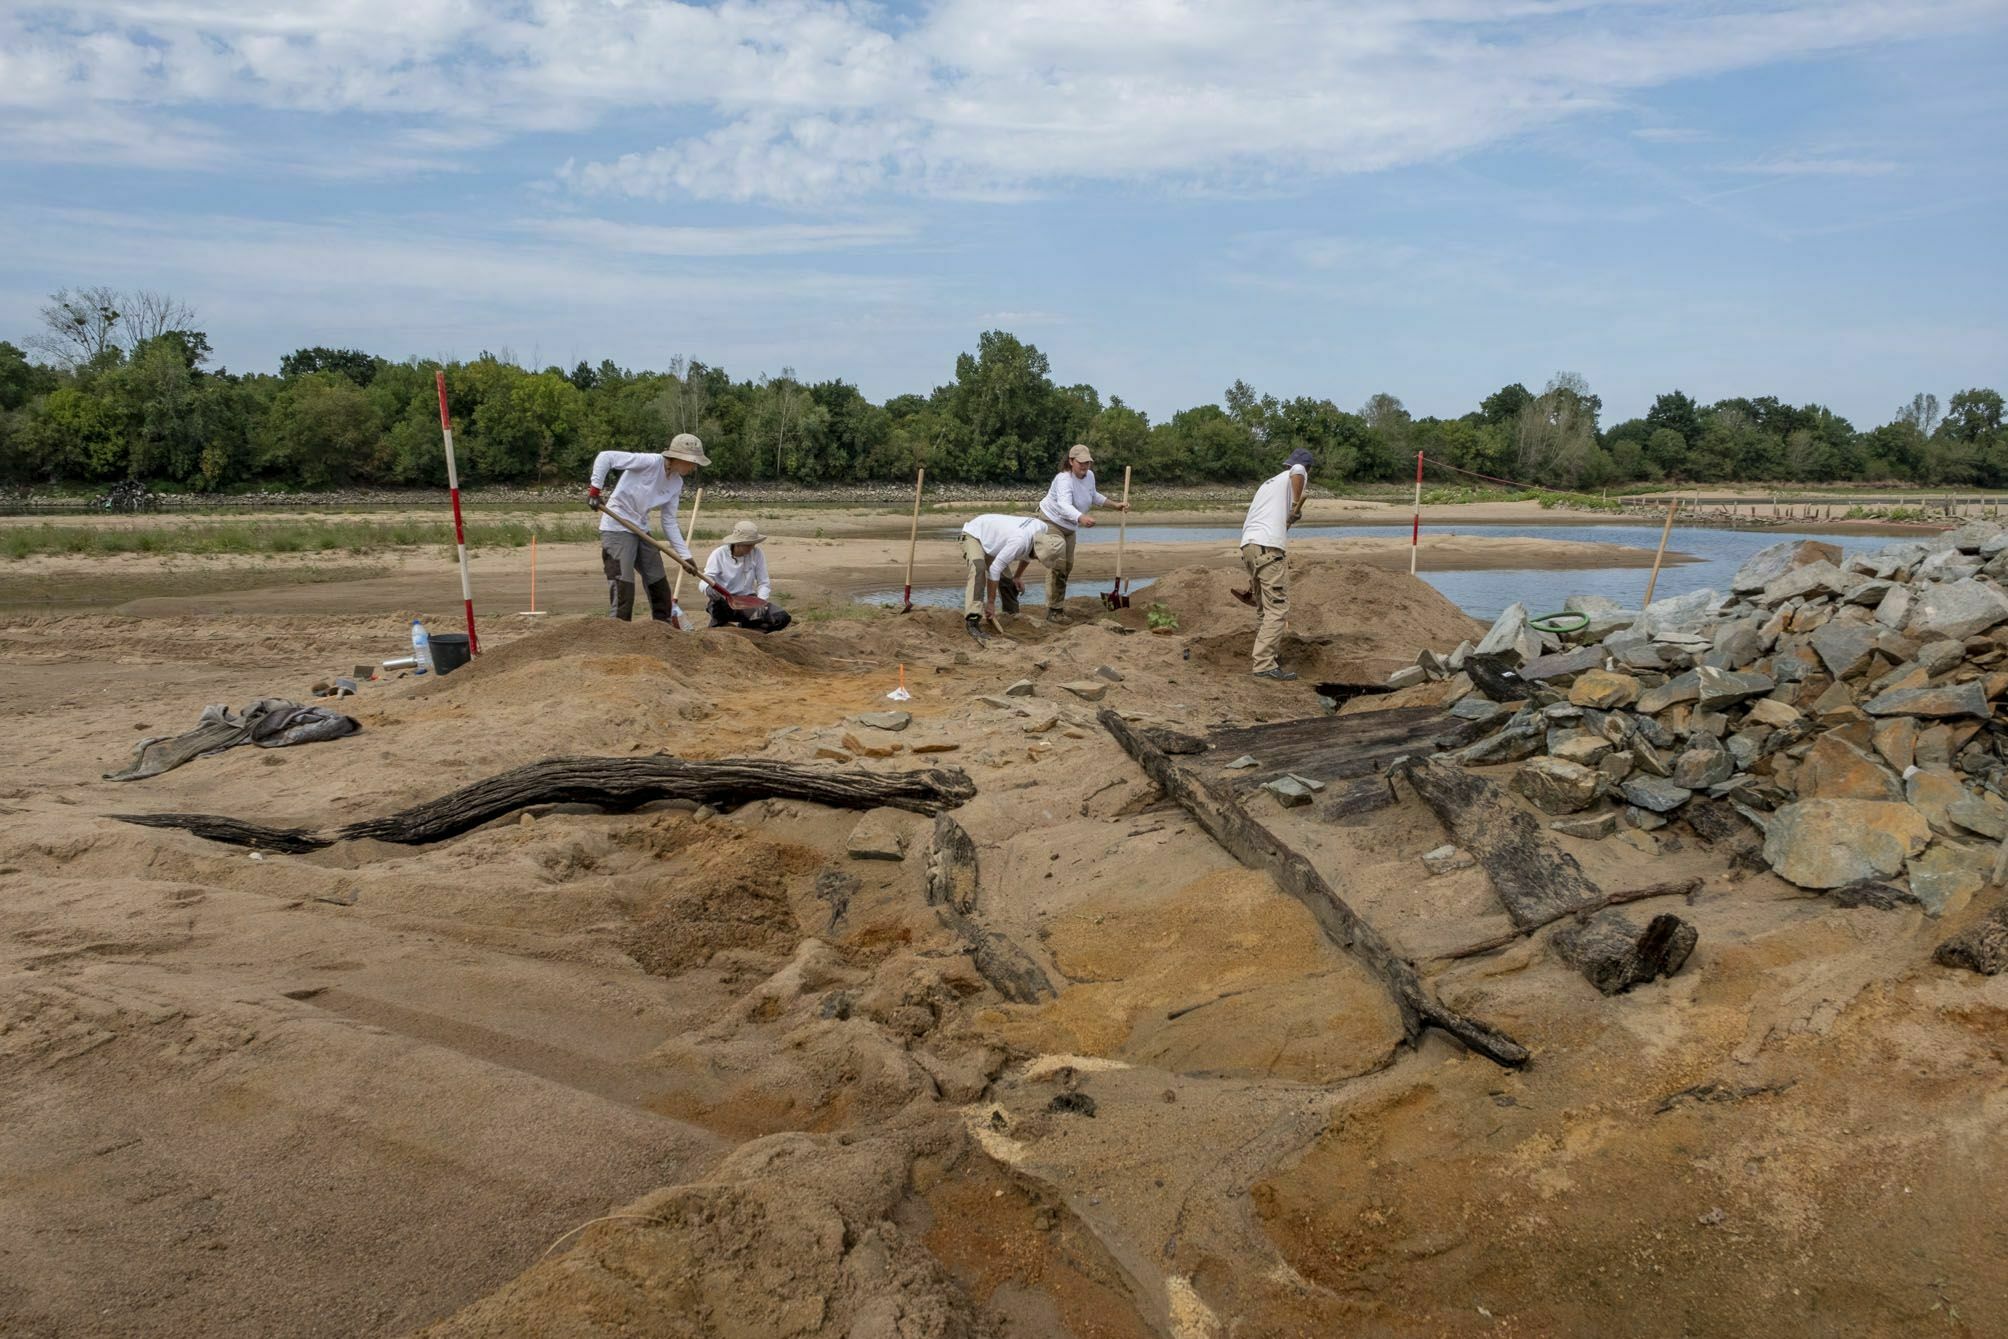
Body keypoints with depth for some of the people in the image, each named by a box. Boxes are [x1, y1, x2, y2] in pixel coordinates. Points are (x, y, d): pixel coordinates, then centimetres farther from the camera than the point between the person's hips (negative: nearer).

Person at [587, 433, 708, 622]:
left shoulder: (676, 484, 4)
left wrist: (684, 555, 3)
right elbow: (605, 457, -20)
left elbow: (669, 523, 7)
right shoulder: (650, 462, -18)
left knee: (659, 584, 12)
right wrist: (594, 489, -24)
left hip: (640, 530, 8)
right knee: (623, 585, -11)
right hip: (617, 528, -8)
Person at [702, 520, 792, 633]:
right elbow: (705, 580, -17)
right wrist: (708, 589, -42)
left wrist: (761, 602, -22)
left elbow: (763, 583, -2)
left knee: (783, 618, -20)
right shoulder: (719, 554, -10)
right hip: (724, 602, -3)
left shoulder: (757, 554, -4)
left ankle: (738, 626, -7)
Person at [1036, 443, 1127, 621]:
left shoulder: (1089, 475, -6)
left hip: (1068, 527, 9)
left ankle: (1057, 606, 31)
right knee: (1057, 566, -17)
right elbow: (1064, 505, -50)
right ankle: (1053, 611, -11)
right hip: (1051, 523, -9)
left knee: (1067, 567, 16)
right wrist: (1081, 518, -68)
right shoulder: (1064, 479, -32)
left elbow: (1093, 496, 17)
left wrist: (1115, 505, 12)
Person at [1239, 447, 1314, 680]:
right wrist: (1296, 507, -10)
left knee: (1267, 607, 19)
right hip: (1267, 547, -8)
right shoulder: (1296, 475, 8)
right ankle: (1264, 665, -12)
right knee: (1278, 608, -8)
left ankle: (1267, 654, 23)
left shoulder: (1269, 483, 31)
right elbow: (1297, 470, -19)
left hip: (1247, 545, 8)